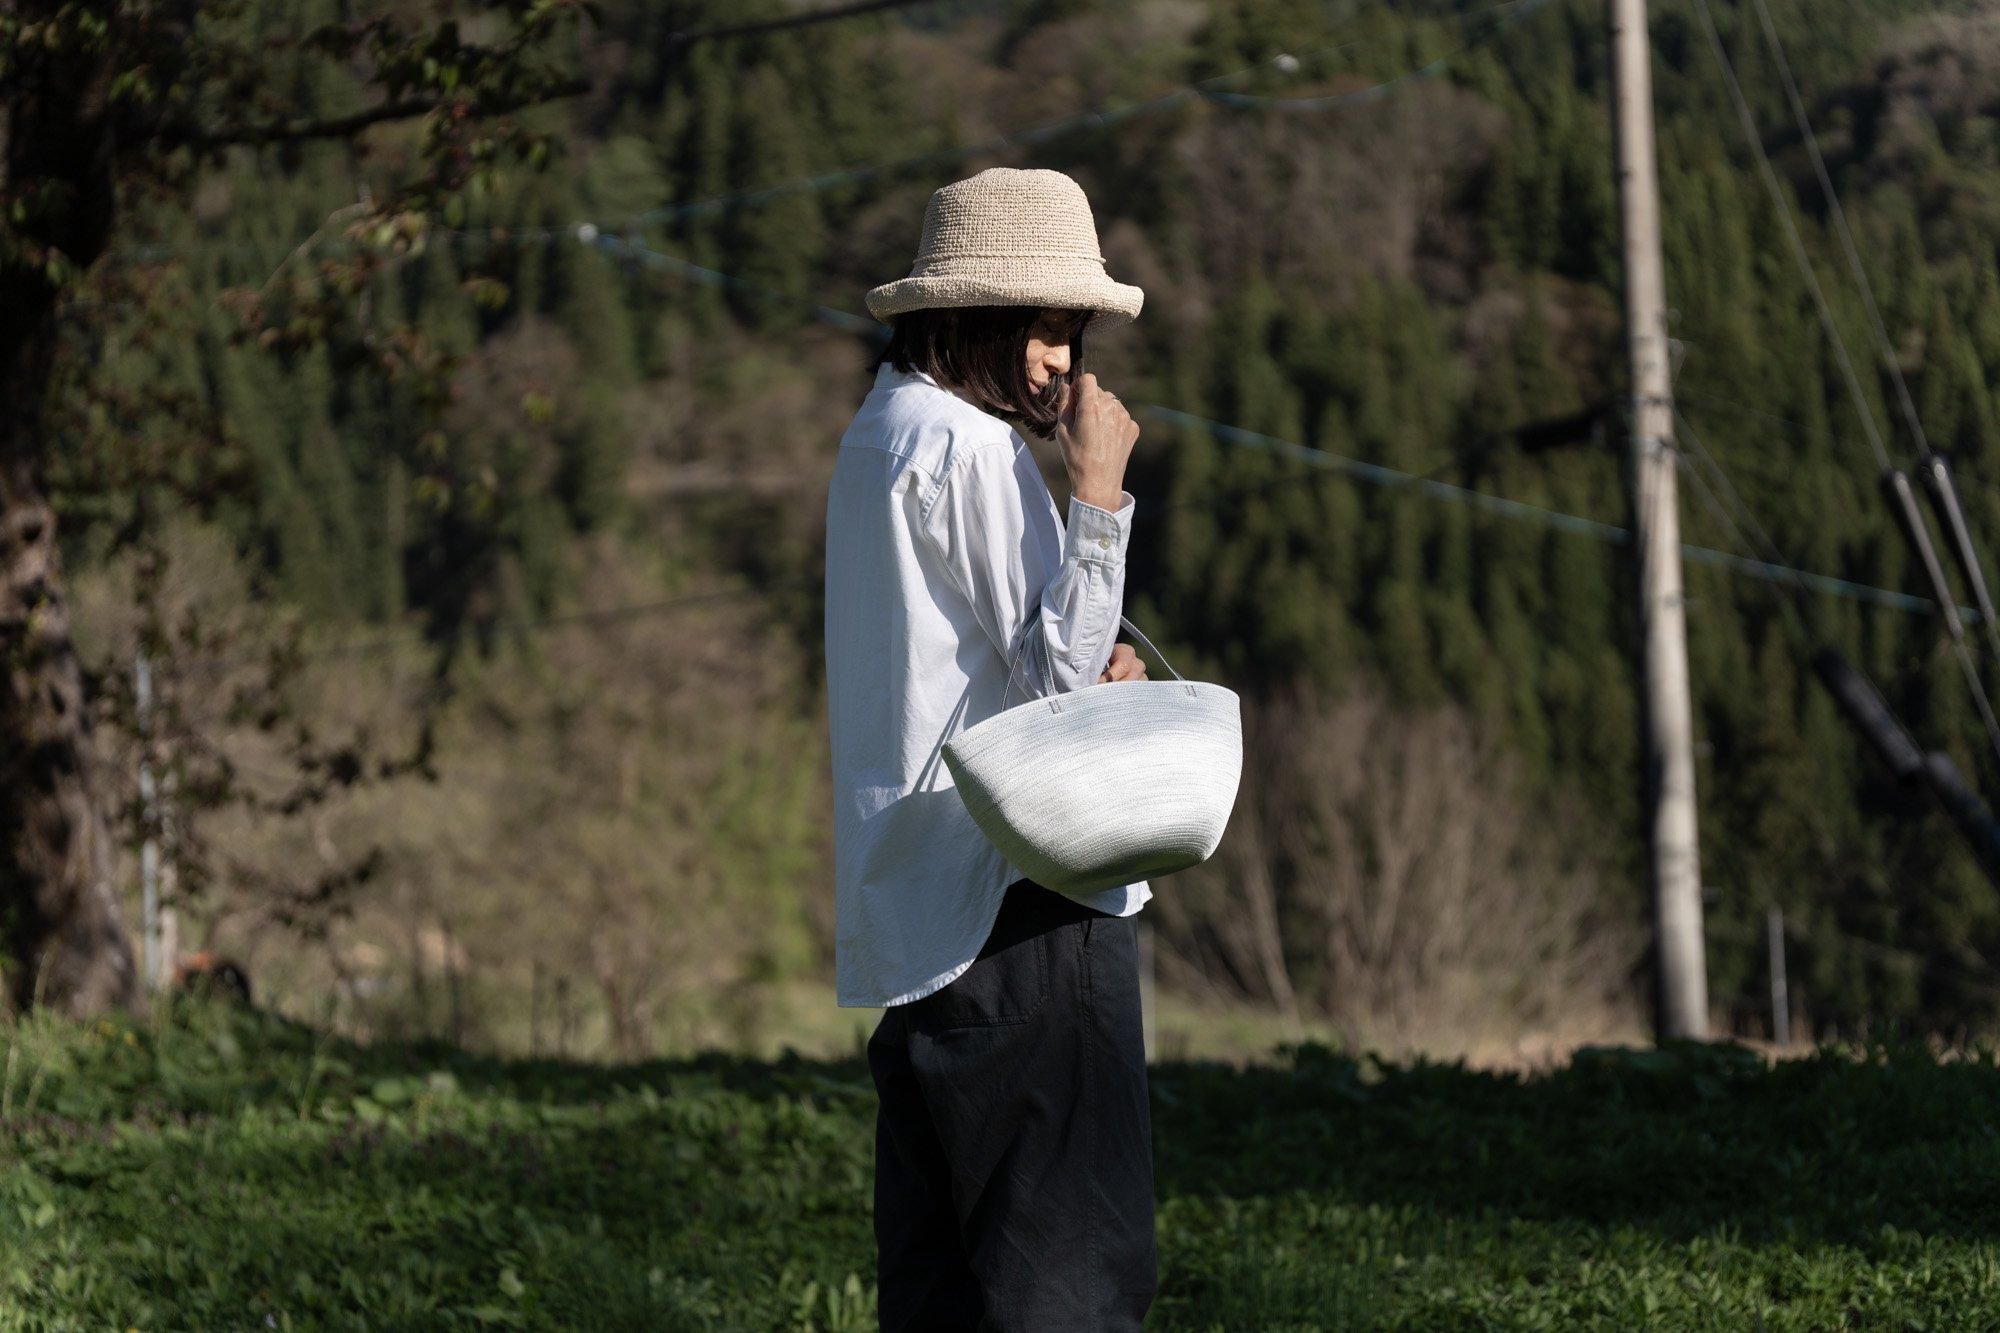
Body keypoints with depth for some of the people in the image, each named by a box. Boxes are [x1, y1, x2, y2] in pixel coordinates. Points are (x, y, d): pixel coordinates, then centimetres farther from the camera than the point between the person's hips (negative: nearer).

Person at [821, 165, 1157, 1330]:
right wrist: (1099, 490, -15)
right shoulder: (968, 450, -14)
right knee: (1070, 1240, -11)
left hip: (925, 896, 10)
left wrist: (1099, 660, 8)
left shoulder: (884, 438, 18)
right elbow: (1057, 666, -14)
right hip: (1018, 886, -10)